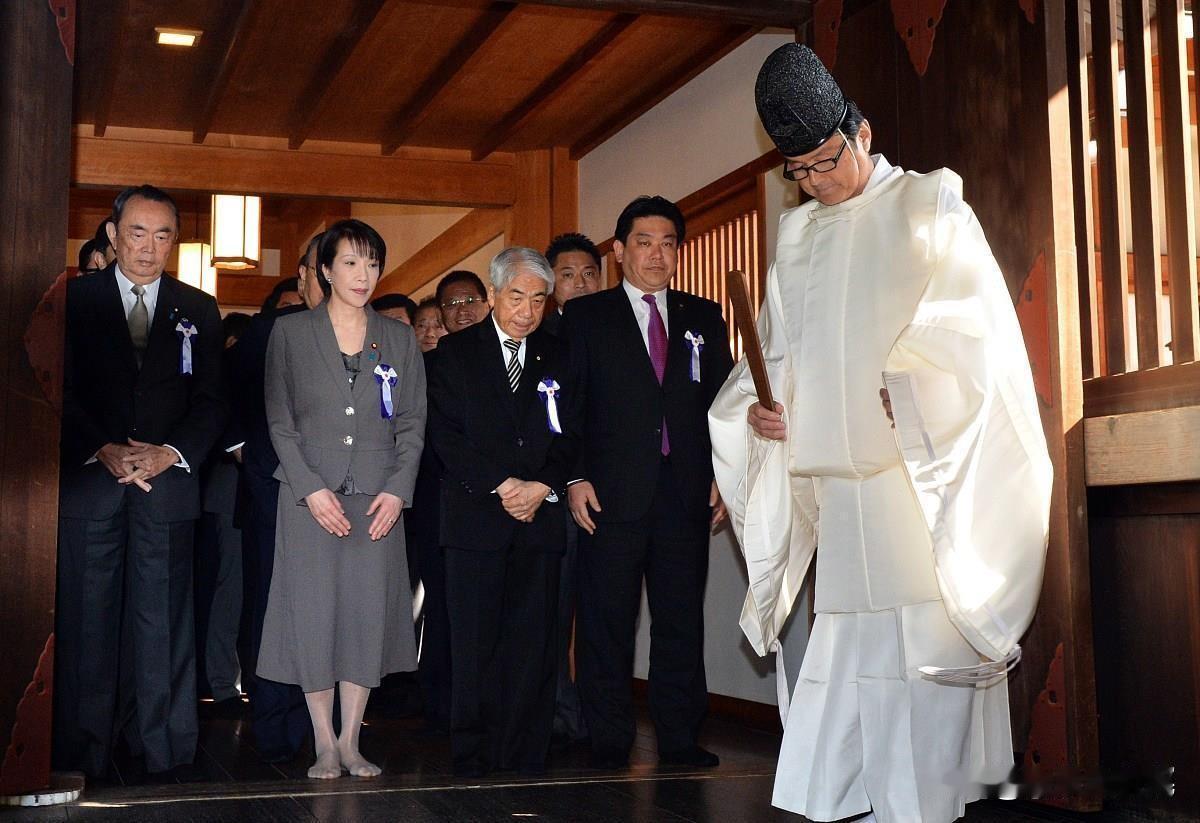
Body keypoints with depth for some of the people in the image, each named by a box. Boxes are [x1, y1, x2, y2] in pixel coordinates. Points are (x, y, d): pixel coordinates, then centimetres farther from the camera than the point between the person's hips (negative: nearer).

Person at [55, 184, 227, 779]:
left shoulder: (198, 311, 12)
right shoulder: (75, 298, 8)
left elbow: (211, 401, 7)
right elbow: (62, 391, 2)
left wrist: (170, 452, -9)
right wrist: (104, 450, -12)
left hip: (167, 481, 1)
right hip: (88, 479, -1)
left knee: (161, 618, 0)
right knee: (85, 618, 0)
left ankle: (161, 747, 6)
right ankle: (82, 750, 8)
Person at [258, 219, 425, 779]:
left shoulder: (399, 339, 11)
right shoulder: (290, 333, 5)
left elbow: (412, 423, 9)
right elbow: (280, 422, 1)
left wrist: (397, 490, -4)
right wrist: (311, 489, -10)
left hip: (379, 499, 2)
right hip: (310, 496, -2)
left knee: (369, 613, 1)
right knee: (313, 613, -1)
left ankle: (350, 741, 13)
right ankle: (324, 746, 10)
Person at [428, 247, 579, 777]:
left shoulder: (559, 358, 14)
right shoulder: (456, 353, 7)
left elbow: (570, 436, 10)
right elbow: (446, 435, -2)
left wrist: (543, 487, -8)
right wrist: (502, 485, -10)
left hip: (540, 515, 2)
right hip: (475, 514, -2)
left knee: (533, 639, 1)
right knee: (475, 639, -2)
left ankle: (526, 749, 8)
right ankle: (473, 750, 6)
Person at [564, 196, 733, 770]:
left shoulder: (704, 318, 14)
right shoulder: (584, 316, 6)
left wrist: (721, 477, 3)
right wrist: (575, 478, -8)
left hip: (686, 495, 3)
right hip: (612, 494, -2)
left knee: (681, 620, 6)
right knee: (606, 621, 2)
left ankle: (680, 739, 15)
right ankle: (608, 741, 11)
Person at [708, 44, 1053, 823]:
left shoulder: (929, 206, 2)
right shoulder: (799, 234, 18)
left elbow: (975, 325, -8)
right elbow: (778, 348, 21)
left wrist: (908, 381, -21)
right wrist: (757, 402, 2)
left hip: (926, 473, -4)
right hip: (840, 475, 5)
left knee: (927, 639, -7)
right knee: (850, 640, 3)